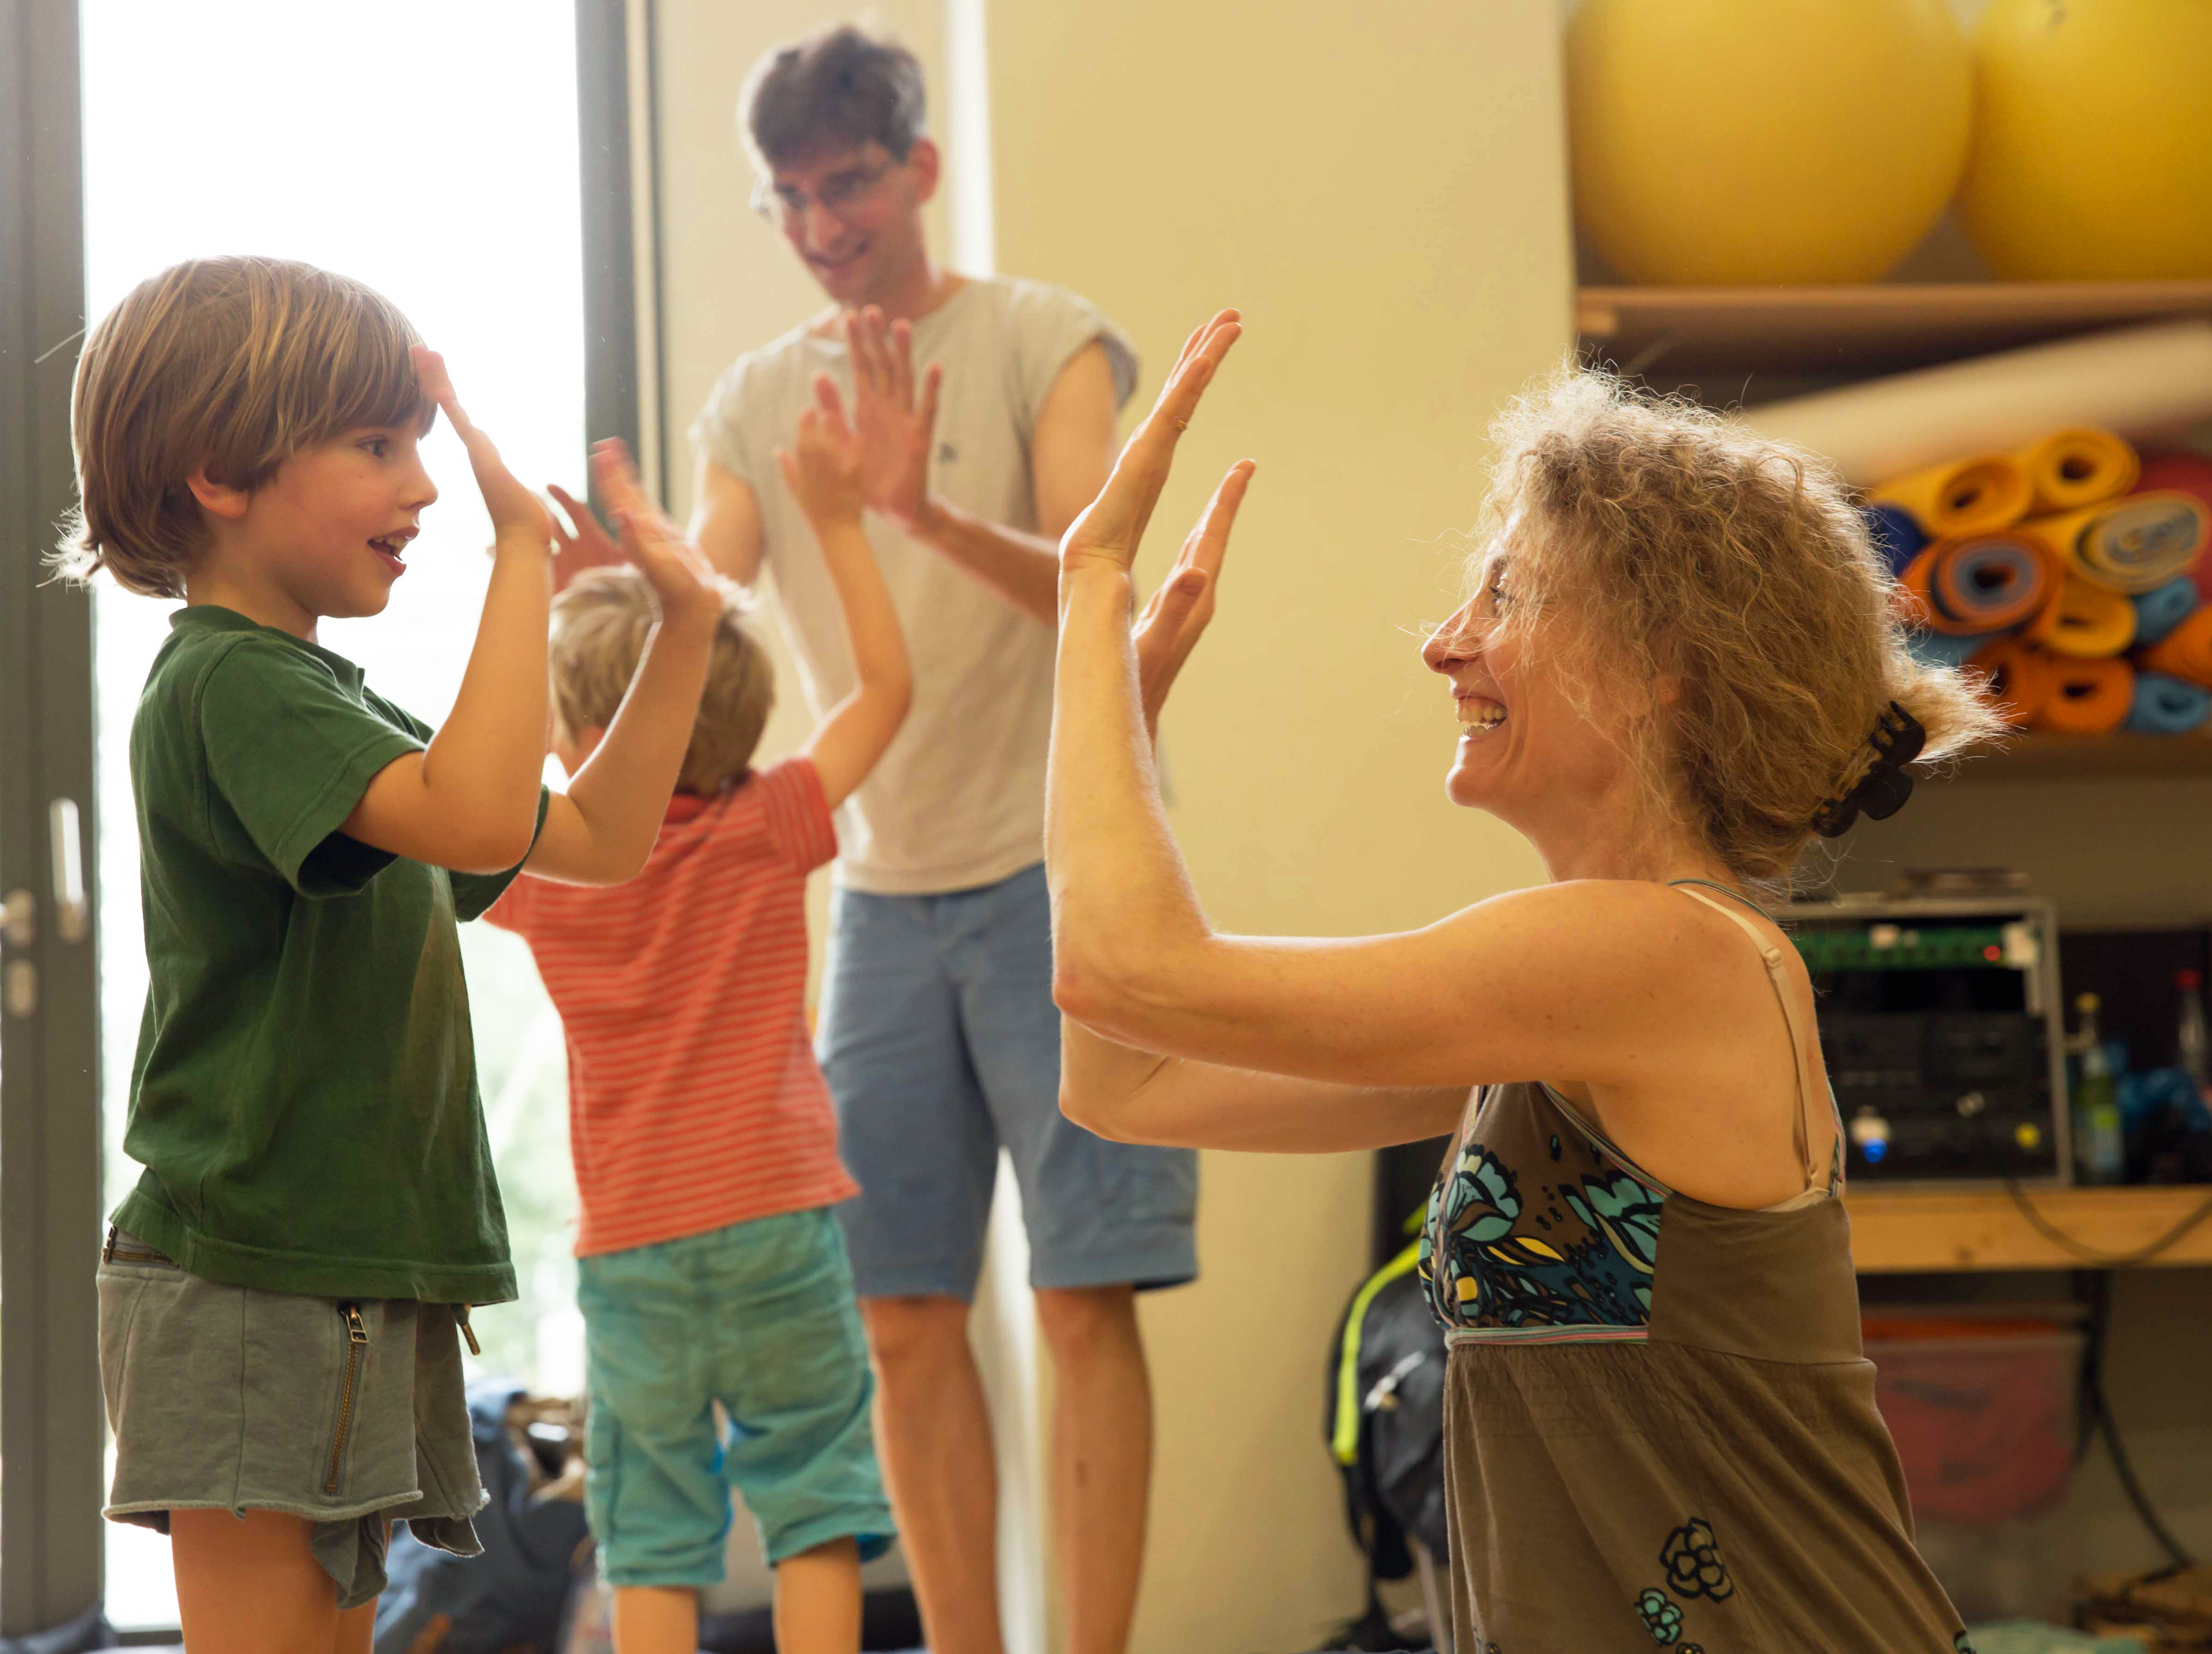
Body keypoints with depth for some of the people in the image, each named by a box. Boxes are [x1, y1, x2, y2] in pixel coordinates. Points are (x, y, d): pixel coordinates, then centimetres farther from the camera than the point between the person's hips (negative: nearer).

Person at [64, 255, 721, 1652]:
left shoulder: (323, 696, 18)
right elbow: (478, 816, -30)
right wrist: (525, 550, -24)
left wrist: (685, 623, 14)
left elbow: (597, 840, 21)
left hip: (361, 1274, 10)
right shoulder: (229, 683, -14)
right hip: (247, 1277, -10)